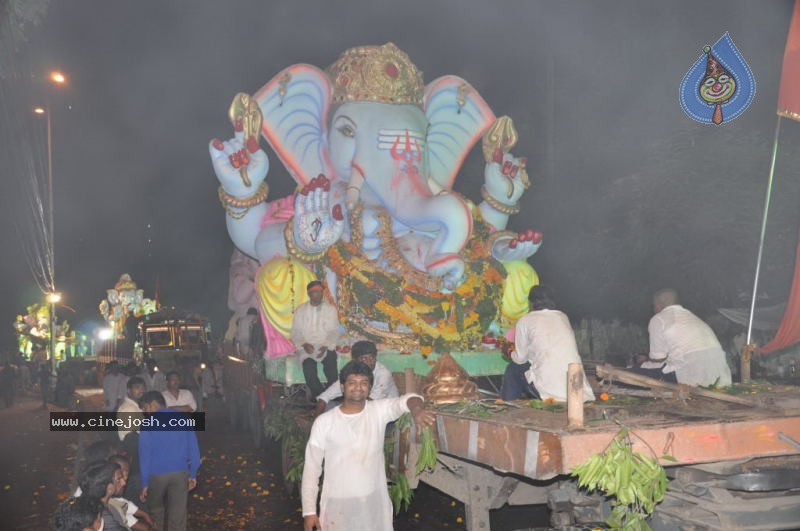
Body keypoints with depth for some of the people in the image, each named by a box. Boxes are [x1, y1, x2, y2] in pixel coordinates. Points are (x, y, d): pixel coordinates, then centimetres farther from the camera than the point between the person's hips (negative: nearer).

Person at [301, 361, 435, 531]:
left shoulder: (379, 411, -2)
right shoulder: (324, 422, -5)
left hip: (374, 502, 1)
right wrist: (309, 510, -7)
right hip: (338, 505, -1)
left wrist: (416, 409, -46)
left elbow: (407, 399, -21)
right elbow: (312, 467, -2)